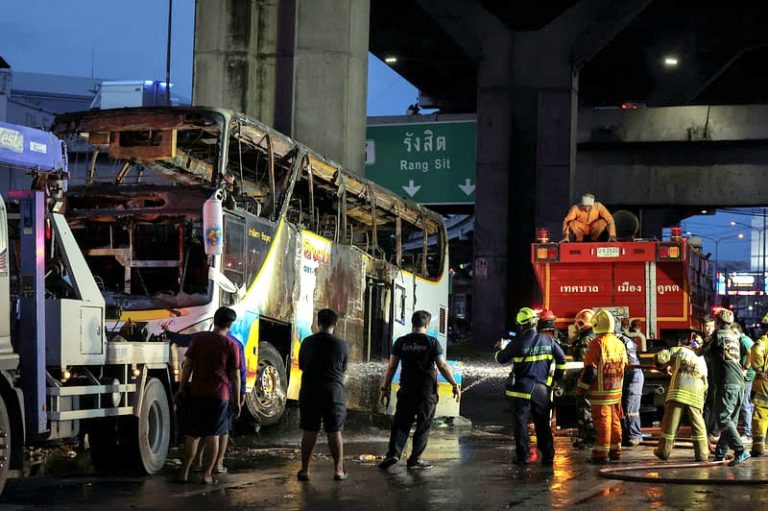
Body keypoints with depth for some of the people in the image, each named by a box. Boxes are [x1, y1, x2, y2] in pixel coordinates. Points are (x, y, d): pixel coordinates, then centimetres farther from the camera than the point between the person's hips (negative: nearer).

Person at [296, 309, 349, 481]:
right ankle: (338, 470, 7)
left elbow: (301, 366, 10)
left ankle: (304, 470, 6)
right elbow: (343, 369, 8)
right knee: (335, 432, 5)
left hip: (309, 391, 1)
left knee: (309, 431, 5)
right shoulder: (341, 345, -4)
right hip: (334, 391, -1)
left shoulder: (307, 342, -2)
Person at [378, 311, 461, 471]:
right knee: (423, 425, 8)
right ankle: (415, 459, 9)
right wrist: (455, 385, 1)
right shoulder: (431, 342, -5)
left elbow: (392, 367, 2)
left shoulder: (401, 342, 1)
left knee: (401, 423, 8)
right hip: (427, 391, -2)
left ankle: (393, 453, -8)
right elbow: (442, 366, -7)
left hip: (406, 390, 2)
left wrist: (385, 388, 9)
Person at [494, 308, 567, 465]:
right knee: (543, 423, 13)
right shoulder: (548, 340, -1)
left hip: (521, 390, -3)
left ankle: (522, 455, 1)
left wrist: (498, 348, 25)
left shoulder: (518, 342, -11)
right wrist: (557, 376, 20)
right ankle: (548, 455, 14)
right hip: (541, 390, 3)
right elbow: (561, 359, 6)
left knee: (521, 423, 3)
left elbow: (501, 359, 3)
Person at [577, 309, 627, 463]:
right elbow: (623, 366, 15)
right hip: (616, 390, 7)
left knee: (602, 420, -4)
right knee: (615, 420, 14)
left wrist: (581, 388, -9)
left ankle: (601, 453, -2)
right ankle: (615, 450, 21)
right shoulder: (620, 343, 7)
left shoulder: (597, 344, -16)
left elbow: (590, 370, -16)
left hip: (600, 390, -7)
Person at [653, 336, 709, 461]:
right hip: (696, 396, 3)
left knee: (671, 422, 3)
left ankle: (664, 451, 8)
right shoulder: (702, 361, 25)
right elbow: (705, 384, 23)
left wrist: (664, 366, 22)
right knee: (698, 424, 6)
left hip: (678, 391, -3)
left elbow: (660, 357, 4)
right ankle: (702, 453, 4)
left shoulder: (680, 350, 13)